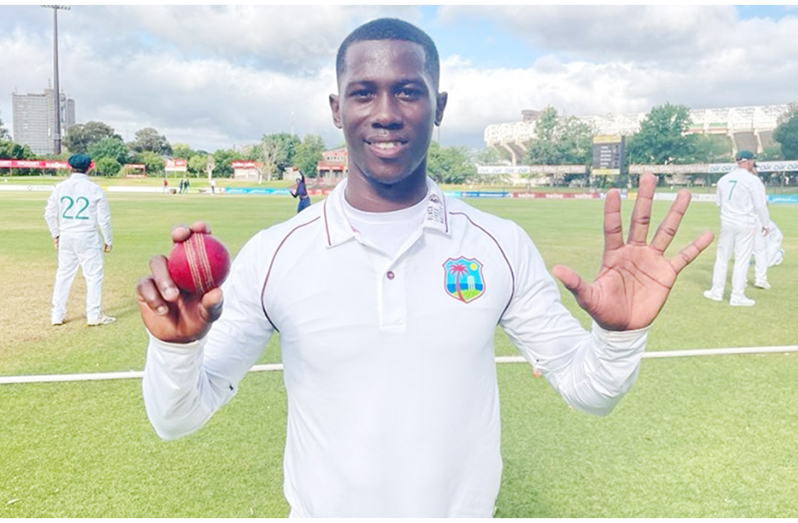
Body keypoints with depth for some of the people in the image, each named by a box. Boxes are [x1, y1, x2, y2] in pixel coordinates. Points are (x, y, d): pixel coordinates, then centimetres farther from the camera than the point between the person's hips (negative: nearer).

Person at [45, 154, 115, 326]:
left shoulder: (60, 187, 3)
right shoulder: (95, 189, -7)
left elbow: (50, 213, 7)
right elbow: (104, 218, -6)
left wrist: (55, 234, 18)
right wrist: (108, 240, 3)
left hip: (65, 237, 4)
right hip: (88, 237, -4)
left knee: (63, 275, 13)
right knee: (94, 275, 4)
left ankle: (57, 314, 18)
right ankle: (94, 315, 6)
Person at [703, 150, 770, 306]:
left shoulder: (724, 179, 5)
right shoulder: (753, 180, -11)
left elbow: (718, 201, 15)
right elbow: (760, 205, -11)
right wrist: (765, 223, -1)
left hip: (727, 222, 5)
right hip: (746, 223, -5)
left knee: (722, 257, 12)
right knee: (742, 259, 1)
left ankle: (717, 291, 18)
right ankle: (737, 296, 4)